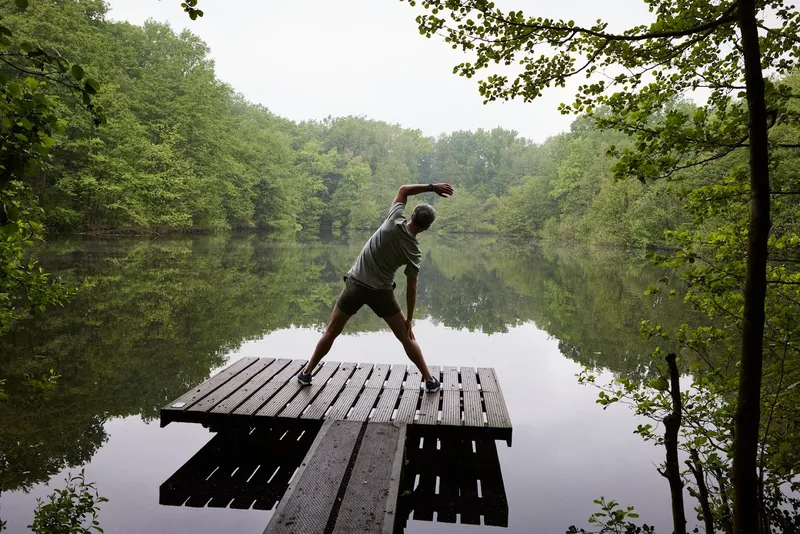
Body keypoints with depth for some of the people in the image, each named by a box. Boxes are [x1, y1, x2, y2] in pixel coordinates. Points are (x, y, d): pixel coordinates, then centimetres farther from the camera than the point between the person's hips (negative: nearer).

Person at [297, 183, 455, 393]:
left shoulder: (394, 222, -11)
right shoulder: (414, 252, -8)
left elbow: (403, 190, 2)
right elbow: (411, 288, -3)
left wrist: (431, 187, 1)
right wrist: (409, 320, 4)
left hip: (355, 285, 1)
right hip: (381, 292, -1)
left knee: (331, 332, 15)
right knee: (406, 337, 12)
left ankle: (307, 373, 24)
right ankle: (430, 380, 15)